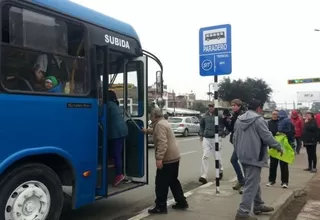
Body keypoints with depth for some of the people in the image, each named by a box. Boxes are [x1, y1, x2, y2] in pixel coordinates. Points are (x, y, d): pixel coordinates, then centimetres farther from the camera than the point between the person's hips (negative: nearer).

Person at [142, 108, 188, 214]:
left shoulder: (160, 124, -16)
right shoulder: (163, 122, 17)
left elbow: (162, 143, -27)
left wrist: (159, 158, -29)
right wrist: (147, 131, 52)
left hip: (167, 159, -10)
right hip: (174, 157, 10)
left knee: (161, 183, -1)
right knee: (173, 181, 20)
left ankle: (161, 207, 6)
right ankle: (182, 202, 26)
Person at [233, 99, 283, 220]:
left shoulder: (239, 119, 11)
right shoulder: (258, 119, -13)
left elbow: (235, 138, 15)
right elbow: (267, 137, -13)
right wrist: (278, 147, 2)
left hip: (243, 155, 9)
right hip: (254, 156, -9)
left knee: (253, 182, 22)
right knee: (251, 185, -5)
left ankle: (258, 205, 34)